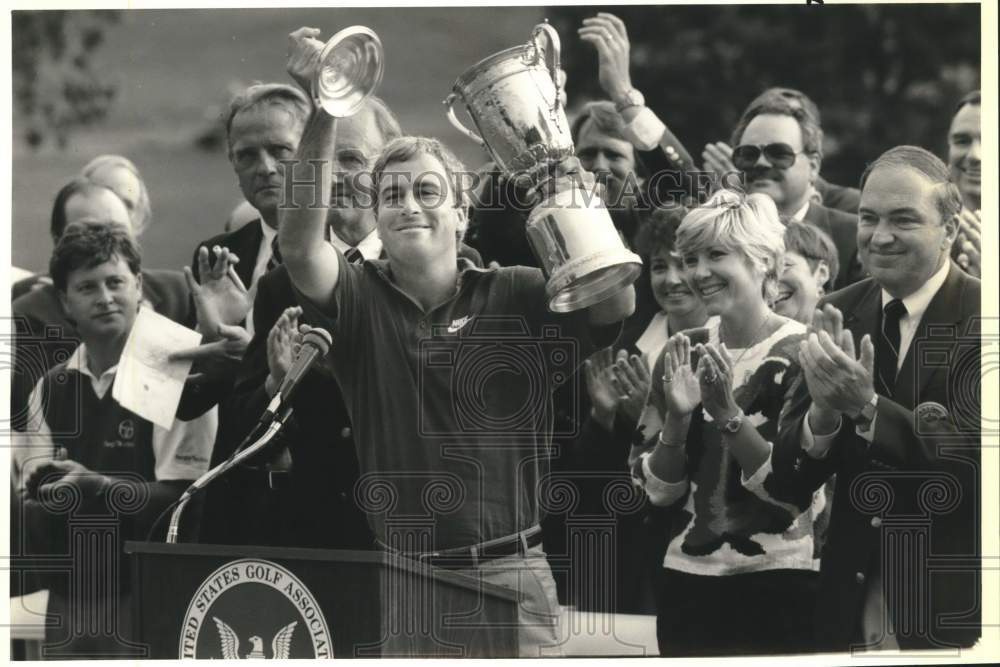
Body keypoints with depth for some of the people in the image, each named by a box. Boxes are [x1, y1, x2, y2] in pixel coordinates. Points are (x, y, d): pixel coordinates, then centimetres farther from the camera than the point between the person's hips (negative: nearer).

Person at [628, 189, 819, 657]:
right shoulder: (682, 353, 5)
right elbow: (657, 489, 2)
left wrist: (727, 413, -22)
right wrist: (677, 418, -14)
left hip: (778, 584, -4)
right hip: (687, 582, 4)